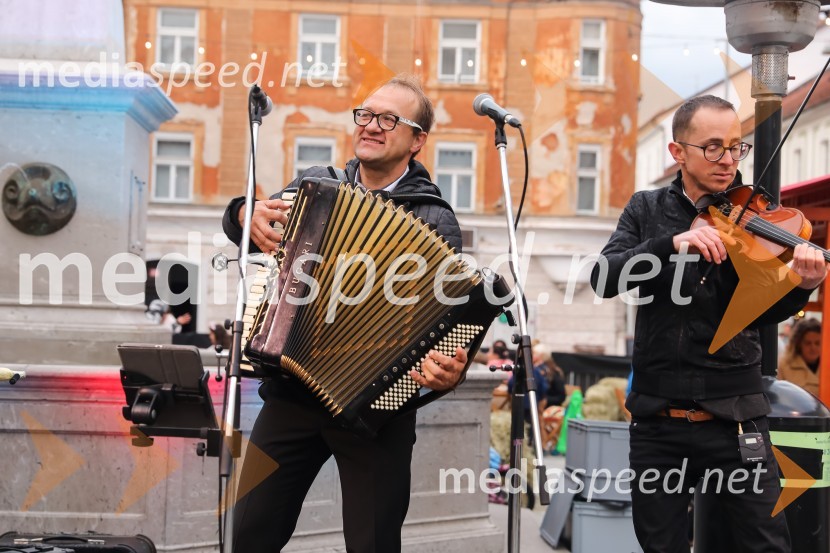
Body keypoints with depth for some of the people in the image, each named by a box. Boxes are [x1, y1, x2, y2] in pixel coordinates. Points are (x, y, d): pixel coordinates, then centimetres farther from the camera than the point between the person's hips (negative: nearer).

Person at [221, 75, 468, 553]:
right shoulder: (315, 185, 9)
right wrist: (246, 213, -3)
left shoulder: (434, 219, -5)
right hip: (292, 393, 4)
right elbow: (242, 221, 22)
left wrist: (449, 371, -31)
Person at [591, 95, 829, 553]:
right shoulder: (647, 210, 5)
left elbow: (758, 313, -8)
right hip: (657, 420, 1)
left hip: (733, 416, -1)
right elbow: (604, 280, -10)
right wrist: (673, 243, -26)